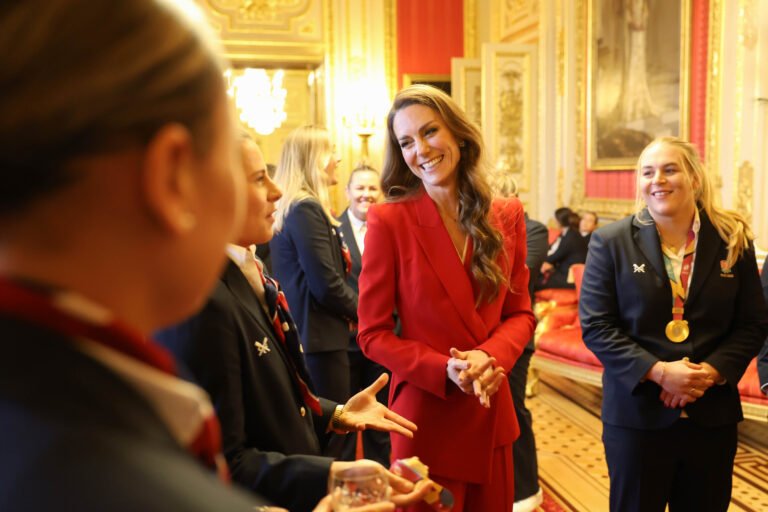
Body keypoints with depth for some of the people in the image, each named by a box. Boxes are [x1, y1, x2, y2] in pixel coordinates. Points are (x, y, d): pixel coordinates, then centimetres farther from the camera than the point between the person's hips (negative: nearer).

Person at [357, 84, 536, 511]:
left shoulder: (507, 216, 0)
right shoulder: (388, 221, -12)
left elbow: (520, 313, 5)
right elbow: (373, 334, -9)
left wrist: (489, 357, -14)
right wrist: (446, 371, -21)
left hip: (493, 414, 4)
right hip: (426, 417, -4)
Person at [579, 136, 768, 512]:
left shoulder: (732, 240, 2)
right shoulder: (611, 242, -4)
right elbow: (596, 326, -8)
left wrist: (711, 372, -13)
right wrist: (658, 371, -19)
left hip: (713, 414, 2)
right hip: (638, 413, -2)